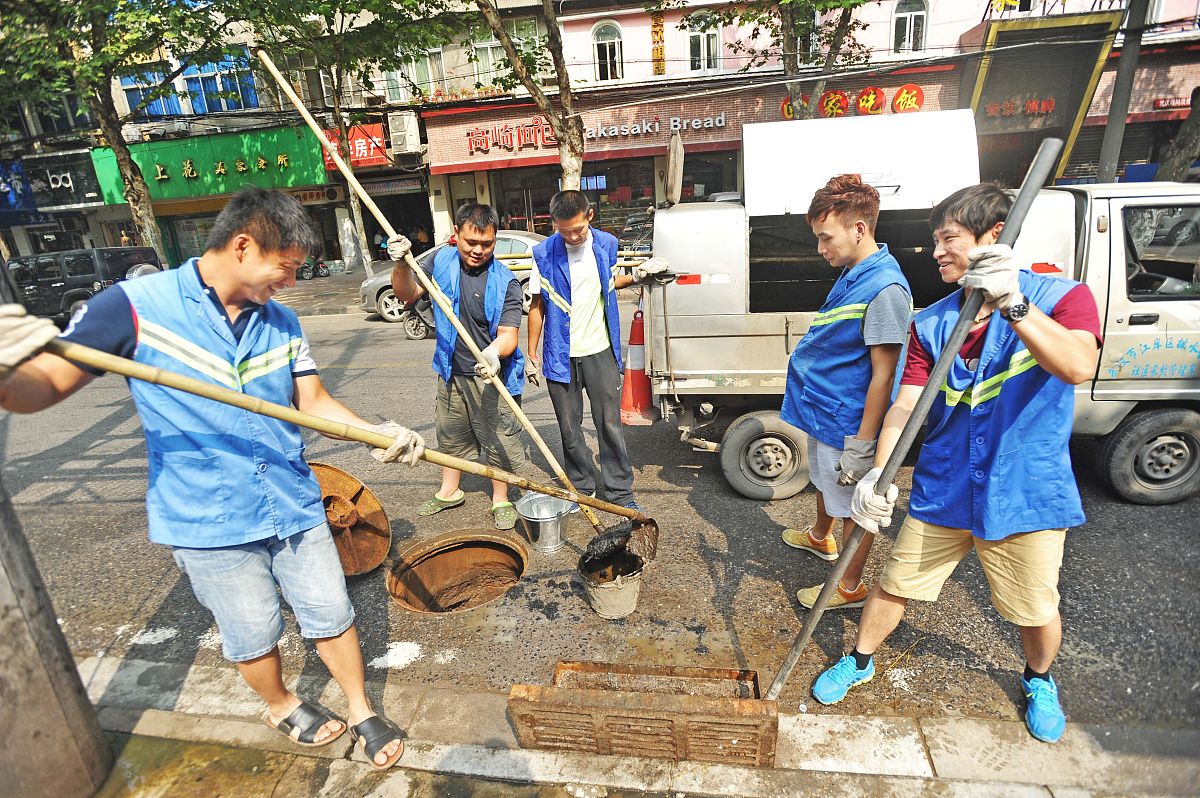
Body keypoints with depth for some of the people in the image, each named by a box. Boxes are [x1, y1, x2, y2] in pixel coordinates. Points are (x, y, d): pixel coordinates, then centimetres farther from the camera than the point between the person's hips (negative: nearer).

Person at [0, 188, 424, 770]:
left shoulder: (281, 323, 2)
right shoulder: (136, 305, -12)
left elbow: (314, 402, 3)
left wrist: (374, 431, -16)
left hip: (294, 507, 4)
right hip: (208, 524, -3)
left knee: (332, 617, 14)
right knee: (254, 637, 16)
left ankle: (360, 711, 38)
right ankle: (281, 706, 46)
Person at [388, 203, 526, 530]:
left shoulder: (505, 281, -16)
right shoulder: (441, 261, -3)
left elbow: (508, 333, -23)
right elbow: (408, 294, 5)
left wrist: (495, 351, -46)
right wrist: (401, 264, -14)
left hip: (492, 376, -5)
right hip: (452, 372, 5)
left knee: (499, 439, 5)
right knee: (451, 435, 21)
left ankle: (501, 500, 26)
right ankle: (449, 491, 42)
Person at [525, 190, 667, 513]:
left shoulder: (606, 244, 0)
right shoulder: (544, 253, -6)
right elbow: (537, 306, 1)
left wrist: (637, 275, 1)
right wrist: (532, 355, 2)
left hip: (600, 352, 1)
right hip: (561, 356, -1)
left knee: (610, 426, 3)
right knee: (570, 430, 9)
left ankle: (620, 493, 15)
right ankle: (582, 489, 26)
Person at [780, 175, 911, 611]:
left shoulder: (884, 288, -25)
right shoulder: (852, 273, 4)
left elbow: (883, 375, -25)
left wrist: (861, 446, -23)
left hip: (848, 422, -9)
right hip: (824, 410, 9)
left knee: (854, 506, 10)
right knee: (824, 481, 29)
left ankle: (850, 586, 30)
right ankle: (820, 537, 55)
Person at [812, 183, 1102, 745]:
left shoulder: (1061, 298, -9)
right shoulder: (930, 324, -1)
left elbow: (1079, 366, -29)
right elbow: (905, 404, -9)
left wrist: (1013, 305, -42)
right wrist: (878, 471, -23)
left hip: (1027, 497, -2)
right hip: (942, 493, 2)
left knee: (1037, 613, 15)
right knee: (894, 586, 12)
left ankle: (1039, 681, 49)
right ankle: (859, 662, 38)